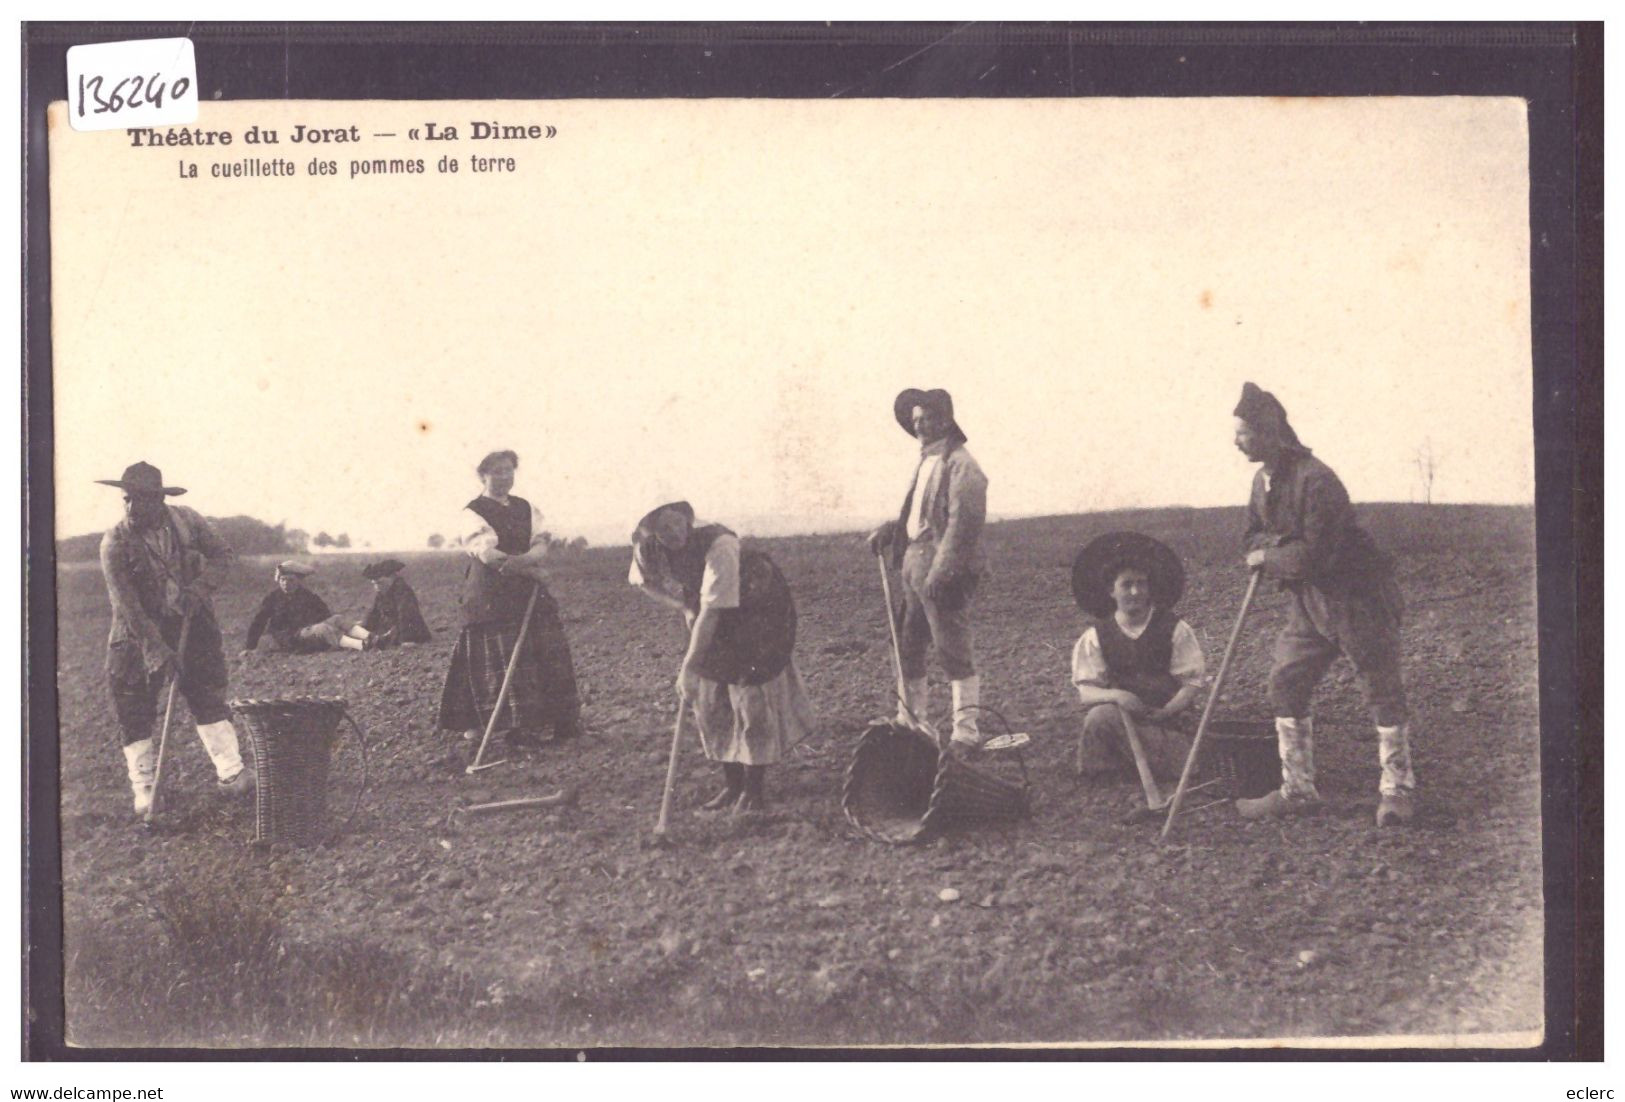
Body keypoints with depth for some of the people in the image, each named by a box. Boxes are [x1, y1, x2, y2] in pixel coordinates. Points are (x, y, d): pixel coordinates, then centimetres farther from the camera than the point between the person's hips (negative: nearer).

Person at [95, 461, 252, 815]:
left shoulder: (186, 521, -8)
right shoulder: (115, 543, -18)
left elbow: (222, 554, 1)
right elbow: (126, 605, -22)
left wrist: (199, 589, -17)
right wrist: (156, 650, -27)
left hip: (190, 624, 2)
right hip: (138, 633, -2)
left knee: (207, 694, 0)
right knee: (134, 709, -1)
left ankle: (230, 772, 4)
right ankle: (143, 787, 9)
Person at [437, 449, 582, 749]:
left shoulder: (526, 508, 15)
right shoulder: (472, 514, -4)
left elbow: (541, 544, 1)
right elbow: (489, 555, -16)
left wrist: (525, 559, -22)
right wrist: (533, 571, -15)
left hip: (529, 592, 6)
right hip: (490, 598, -6)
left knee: (551, 653, 2)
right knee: (502, 658, -9)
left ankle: (564, 722, 9)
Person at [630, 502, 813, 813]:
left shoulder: (719, 545, -36)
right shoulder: (646, 550, -18)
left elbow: (712, 611, -37)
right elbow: (643, 580, 7)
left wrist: (689, 667, -37)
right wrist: (684, 606, -7)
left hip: (755, 612, -6)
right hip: (712, 625, 6)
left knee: (752, 696, -8)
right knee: (711, 702, 7)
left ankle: (754, 789, 2)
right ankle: (732, 784, 20)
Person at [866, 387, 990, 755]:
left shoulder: (960, 466, -12)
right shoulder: (926, 463, 18)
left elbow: (963, 524, -19)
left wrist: (941, 572, -23)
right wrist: (889, 530, 10)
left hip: (944, 571, -10)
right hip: (915, 564, 10)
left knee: (954, 651, -5)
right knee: (907, 647, 15)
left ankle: (966, 732, 0)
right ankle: (908, 722, 27)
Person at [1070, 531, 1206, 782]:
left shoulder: (1174, 629, 2)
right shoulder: (1096, 637, 4)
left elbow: (1191, 683, -1)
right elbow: (1086, 691, -3)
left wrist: (1166, 712, -19)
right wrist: (1117, 696, -25)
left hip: (1167, 720, 1)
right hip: (1120, 713, -1)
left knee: (1186, 766, -28)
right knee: (1099, 716, -36)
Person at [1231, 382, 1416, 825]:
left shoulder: (1315, 481, -23)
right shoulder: (1263, 480, 6)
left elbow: (1314, 555, -25)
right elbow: (1256, 534, 16)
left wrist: (1267, 558, -12)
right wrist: (1266, 547, -7)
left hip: (1356, 597, -9)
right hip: (1308, 602, 9)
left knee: (1382, 691, 0)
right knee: (1285, 684, 5)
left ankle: (1397, 791, 10)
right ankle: (1297, 789, 13)